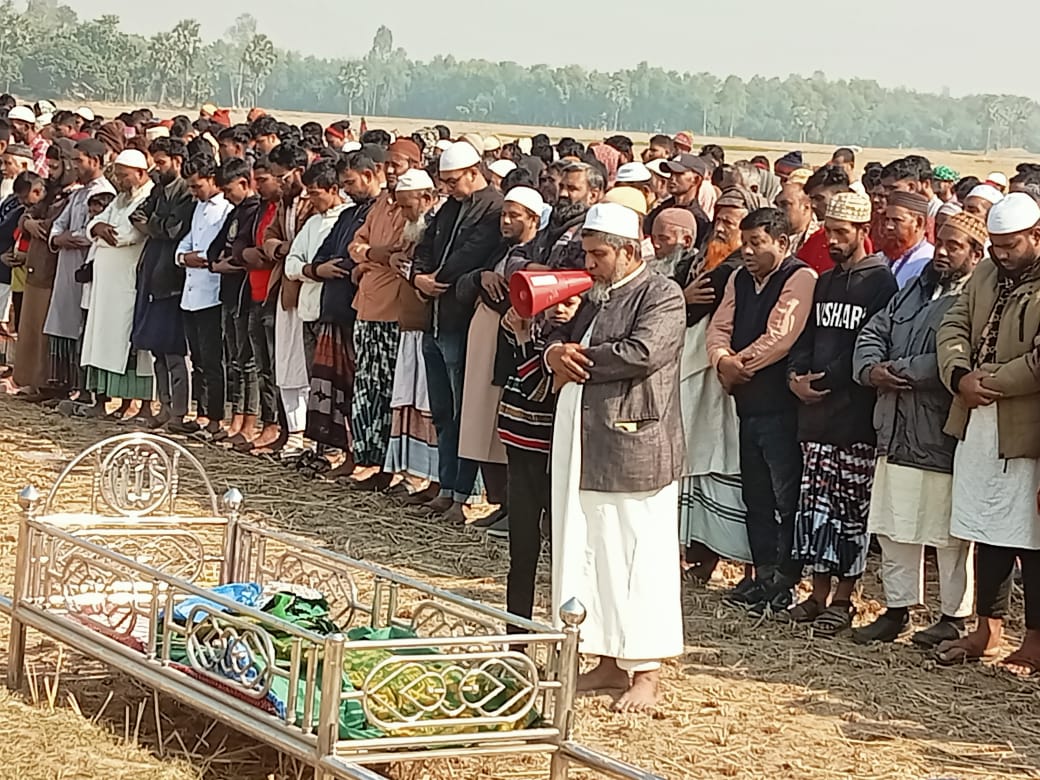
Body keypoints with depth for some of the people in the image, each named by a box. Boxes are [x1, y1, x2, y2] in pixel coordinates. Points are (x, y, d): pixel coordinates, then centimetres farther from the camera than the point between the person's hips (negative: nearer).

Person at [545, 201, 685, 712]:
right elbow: (561, 335, 22)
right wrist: (556, 352, -3)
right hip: (583, 447, 9)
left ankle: (645, 674, 0)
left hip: (635, 448, -9)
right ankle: (610, 663, 19)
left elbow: (642, 352, -20)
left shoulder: (661, 295, -7)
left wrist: (576, 360, -8)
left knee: (639, 558, -5)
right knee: (591, 554, 11)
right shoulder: (594, 295, 19)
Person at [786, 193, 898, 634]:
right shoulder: (825, 282, 17)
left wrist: (825, 380, -13)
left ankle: (842, 599, 5)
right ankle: (819, 594, 16)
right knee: (814, 503, 8)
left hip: (856, 414, -7)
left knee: (851, 509, -2)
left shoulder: (880, 282, -6)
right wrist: (795, 375, -1)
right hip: (816, 414, 7)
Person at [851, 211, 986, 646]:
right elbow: (873, 333, 15)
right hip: (897, 431, 8)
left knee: (949, 535, 1)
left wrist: (900, 370, -15)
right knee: (894, 528, 13)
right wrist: (872, 369, -6)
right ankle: (897, 609, 24)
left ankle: (954, 617, 12)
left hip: (943, 436, -8)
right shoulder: (914, 290, 17)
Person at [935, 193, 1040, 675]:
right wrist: (960, 376, -11)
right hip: (976, 426, 7)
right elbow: (954, 326, 7)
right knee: (987, 531, 14)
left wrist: (989, 383, -16)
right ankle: (988, 628, 24)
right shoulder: (986, 274, 12)